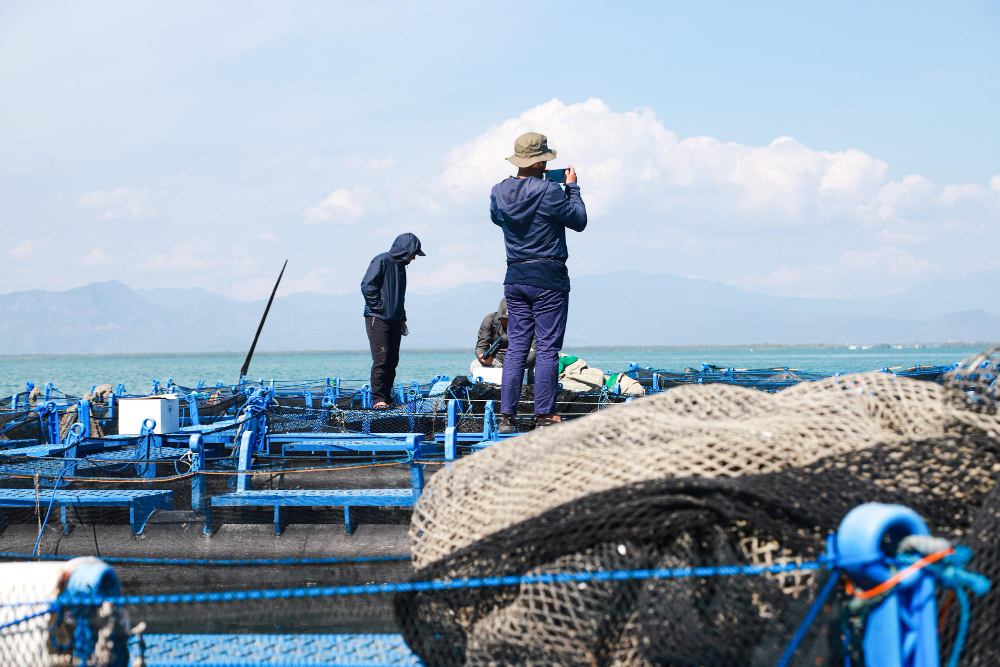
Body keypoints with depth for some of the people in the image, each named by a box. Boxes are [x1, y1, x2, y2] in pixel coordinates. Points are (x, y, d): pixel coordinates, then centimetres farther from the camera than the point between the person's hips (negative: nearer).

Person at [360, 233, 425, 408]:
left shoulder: (401, 266, 20)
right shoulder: (382, 261, -8)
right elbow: (367, 286, -16)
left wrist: (402, 318, 20)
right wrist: (379, 308, -15)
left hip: (394, 321, 9)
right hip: (378, 319, -9)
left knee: (392, 361, 6)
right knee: (381, 359, -12)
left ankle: (386, 398, 11)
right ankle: (378, 399, -10)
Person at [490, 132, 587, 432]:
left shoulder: (499, 192, 2)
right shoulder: (550, 191, -15)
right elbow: (579, 221, -4)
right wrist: (572, 188, 9)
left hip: (515, 278, 5)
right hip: (548, 278, -5)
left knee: (516, 347, 8)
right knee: (547, 349, -1)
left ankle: (507, 415, 4)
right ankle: (544, 415, -2)